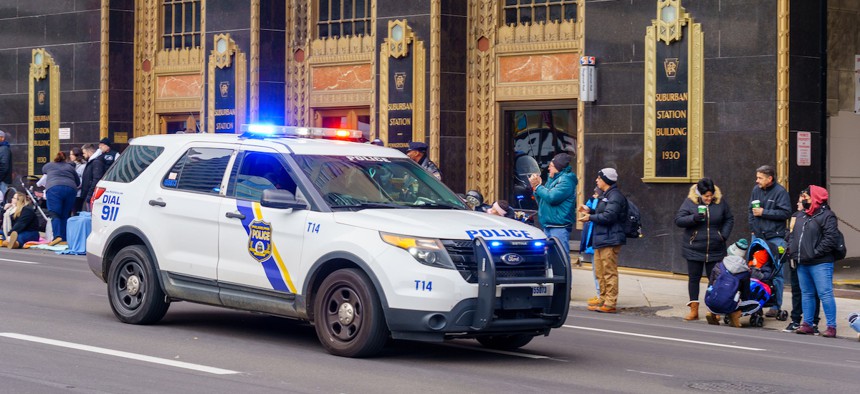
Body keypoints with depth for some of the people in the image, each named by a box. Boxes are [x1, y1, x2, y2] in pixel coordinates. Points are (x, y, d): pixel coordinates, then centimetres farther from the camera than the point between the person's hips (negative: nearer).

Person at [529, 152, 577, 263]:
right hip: (548, 226, 10)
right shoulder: (552, 180, 19)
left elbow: (552, 197, -21)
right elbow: (541, 202, 23)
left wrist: (537, 186, -8)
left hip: (559, 226, -10)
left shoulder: (566, 180, -9)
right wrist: (536, 187, 8)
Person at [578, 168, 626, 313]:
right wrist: (590, 211, 14)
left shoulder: (615, 196, -14)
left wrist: (590, 218, -14)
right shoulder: (607, 195, 21)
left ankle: (610, 303, -10)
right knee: (600, 271, 17)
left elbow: (609, 216, -23)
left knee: (609, 271, -10)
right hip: (601, 240, 11)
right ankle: (603, 299, 26)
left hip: (610, 241, -11)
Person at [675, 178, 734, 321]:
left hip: (715, 250, 1)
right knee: (694, 278, 4)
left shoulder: (720, 201, -1)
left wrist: (724, 235, -3)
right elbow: (678, 220, -10)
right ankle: (694, 310, 11)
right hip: (694, 249, -1)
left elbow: (729, 219, 11)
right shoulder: (690, 201, -7)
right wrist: (694, 218, -25)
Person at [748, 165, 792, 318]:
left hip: (775, 237, -6)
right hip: (758, 235, 6)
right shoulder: (756, 190, 10)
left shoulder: (780, 192, -7)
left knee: (776, 272, -2)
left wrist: (764, 212, -14)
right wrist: (753, 228, 10)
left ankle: (776, 306, 1)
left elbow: (786, 213, -14)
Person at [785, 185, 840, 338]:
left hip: (820, 264, -8)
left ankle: (831, 326, -6)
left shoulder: (827, 216, -8)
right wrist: (792, 249, 9)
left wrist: (816, 252, -19)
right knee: (806, 294, 13)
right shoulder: (802, 216, 18)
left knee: (825, 294, -9)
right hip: (802, 263, 8)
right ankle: (807, 324, 20)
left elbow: (831, 238, -17)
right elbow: (793, 234, 25)